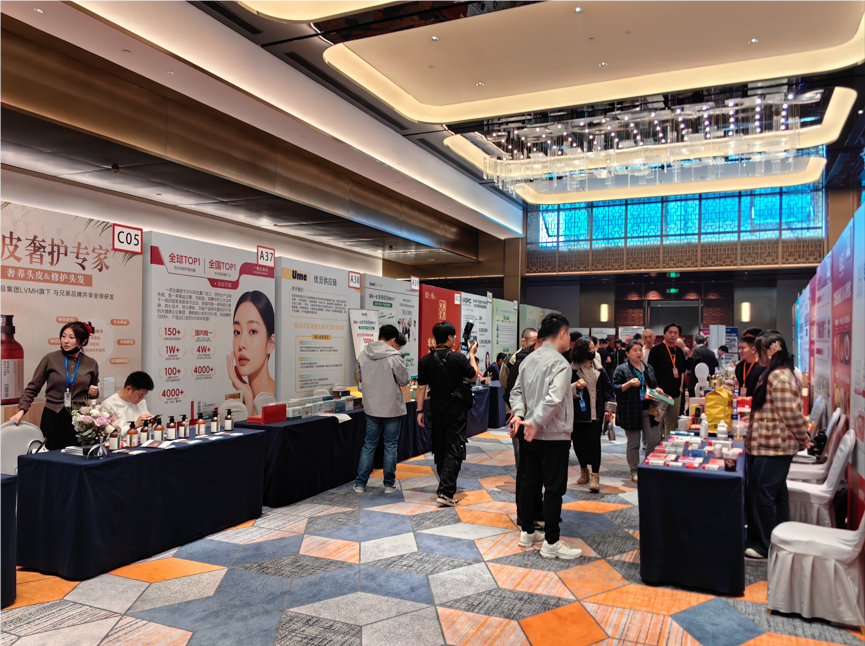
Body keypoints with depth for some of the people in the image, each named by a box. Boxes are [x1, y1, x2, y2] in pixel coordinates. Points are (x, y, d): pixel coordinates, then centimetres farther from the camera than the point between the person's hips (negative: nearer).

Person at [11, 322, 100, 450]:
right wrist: (22, 410, -6)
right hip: (52, 417, -1)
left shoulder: (91, 364, 6)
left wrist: (94, 393, -2)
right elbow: (32, 388, 4)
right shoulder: (50, 359, 0)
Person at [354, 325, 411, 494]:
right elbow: (404, 380, -8)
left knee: (369, 444, 14)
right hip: (392, 408, -4)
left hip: (371, 408, 4)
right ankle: (389, 484, 17)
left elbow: (360, 378, 8)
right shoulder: (394, 356, -18)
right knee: (390, 445, 9)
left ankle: (360, 483, 16)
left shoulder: (363, 354, -2)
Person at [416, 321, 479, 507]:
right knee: (454, 451, -2)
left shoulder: (425, 361, -3)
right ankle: (446, 492, -12)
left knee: (440, 450, 17)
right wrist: (472, 354, 16)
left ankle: (447, 485, 32)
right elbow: (473, 375, 3)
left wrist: (420, 411, 6)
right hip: (456, 413, -4)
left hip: (437, 413, 4)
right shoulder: (458, 358, -13)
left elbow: (421, 388, -1)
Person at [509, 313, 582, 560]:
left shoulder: (529, 359, 8)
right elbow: (554, 398, -28)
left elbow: (517, 391, 9)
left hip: (532, 435, 8)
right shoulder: (560, 363, -17)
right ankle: (551, 543, 8)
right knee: (554, 488, 1)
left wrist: (519, 414, -3)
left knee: (530, 483, 16)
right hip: (554, 436, -8)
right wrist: (534, 422, -23)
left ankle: (527, 533, 27)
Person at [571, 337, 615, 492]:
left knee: (594, 442, -7)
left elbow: (607, 385, 10)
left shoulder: (598, 367, 7)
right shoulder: (572, 368, -6)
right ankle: (584, 471, 30)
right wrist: (575, 386, -27)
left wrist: (610, 403, 1)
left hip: (595, 412, 1)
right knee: (579, 442, 9)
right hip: (578, 412, -1)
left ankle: (595, 476, -5)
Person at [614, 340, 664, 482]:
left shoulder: (649, 368, 13)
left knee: (654, 440, 4)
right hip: (631, 412, -5)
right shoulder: (622, 369, -5)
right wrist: (629, 383, -23)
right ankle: (634, 472, 17)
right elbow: (615, 388, -8)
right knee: (633, 443, 4)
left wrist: (657, 390, 2)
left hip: (648, 410, 5)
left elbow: (654, 385, 24)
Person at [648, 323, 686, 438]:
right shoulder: (656, 349, -6)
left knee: (673, 423, 13)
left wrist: (680, 386, 12)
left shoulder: (679, 351, 14)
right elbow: (650, 371, -9)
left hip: (676, 393, 6)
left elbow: (682, 371, 22)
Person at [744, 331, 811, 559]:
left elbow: (791, 414, -19)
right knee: (776, 494, 18)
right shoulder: (777, 375, 13)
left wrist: (803, 439, -8)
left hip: (772, 447, -10)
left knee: (761, 495, -2)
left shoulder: (778, 377, -21)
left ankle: (764, 545, 9)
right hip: (774, 446, 10)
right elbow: (791, 414, 21)